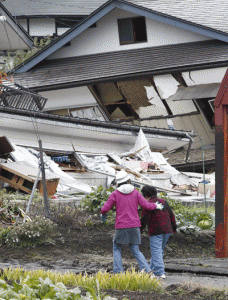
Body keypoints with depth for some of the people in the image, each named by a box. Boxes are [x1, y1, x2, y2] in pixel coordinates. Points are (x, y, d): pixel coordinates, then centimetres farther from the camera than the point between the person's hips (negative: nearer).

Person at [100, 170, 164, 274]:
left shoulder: (115, 194, -2)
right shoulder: (135, 192, 3)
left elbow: (105, 208, -5)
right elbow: (145, 205, -2)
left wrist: (103, 214, 18)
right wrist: (156, 206, 17)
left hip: (121, 227, -3)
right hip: (134, 226, 3)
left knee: (116, 249, 14)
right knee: (135, 251, 10)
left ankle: (118, 271, 1)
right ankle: (146, 270, -6)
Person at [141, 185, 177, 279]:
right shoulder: (163, 202, 13)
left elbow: (144, 219, -12)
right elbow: (171, 215, 17)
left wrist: (140, 229, -2)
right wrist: (174, 227, 26)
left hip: (156, 232, -7)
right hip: (167, 230, 7)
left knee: (156, 252, -6)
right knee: (159, 251, 17)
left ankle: (160, 273, -13)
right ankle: (153, 269, 23)